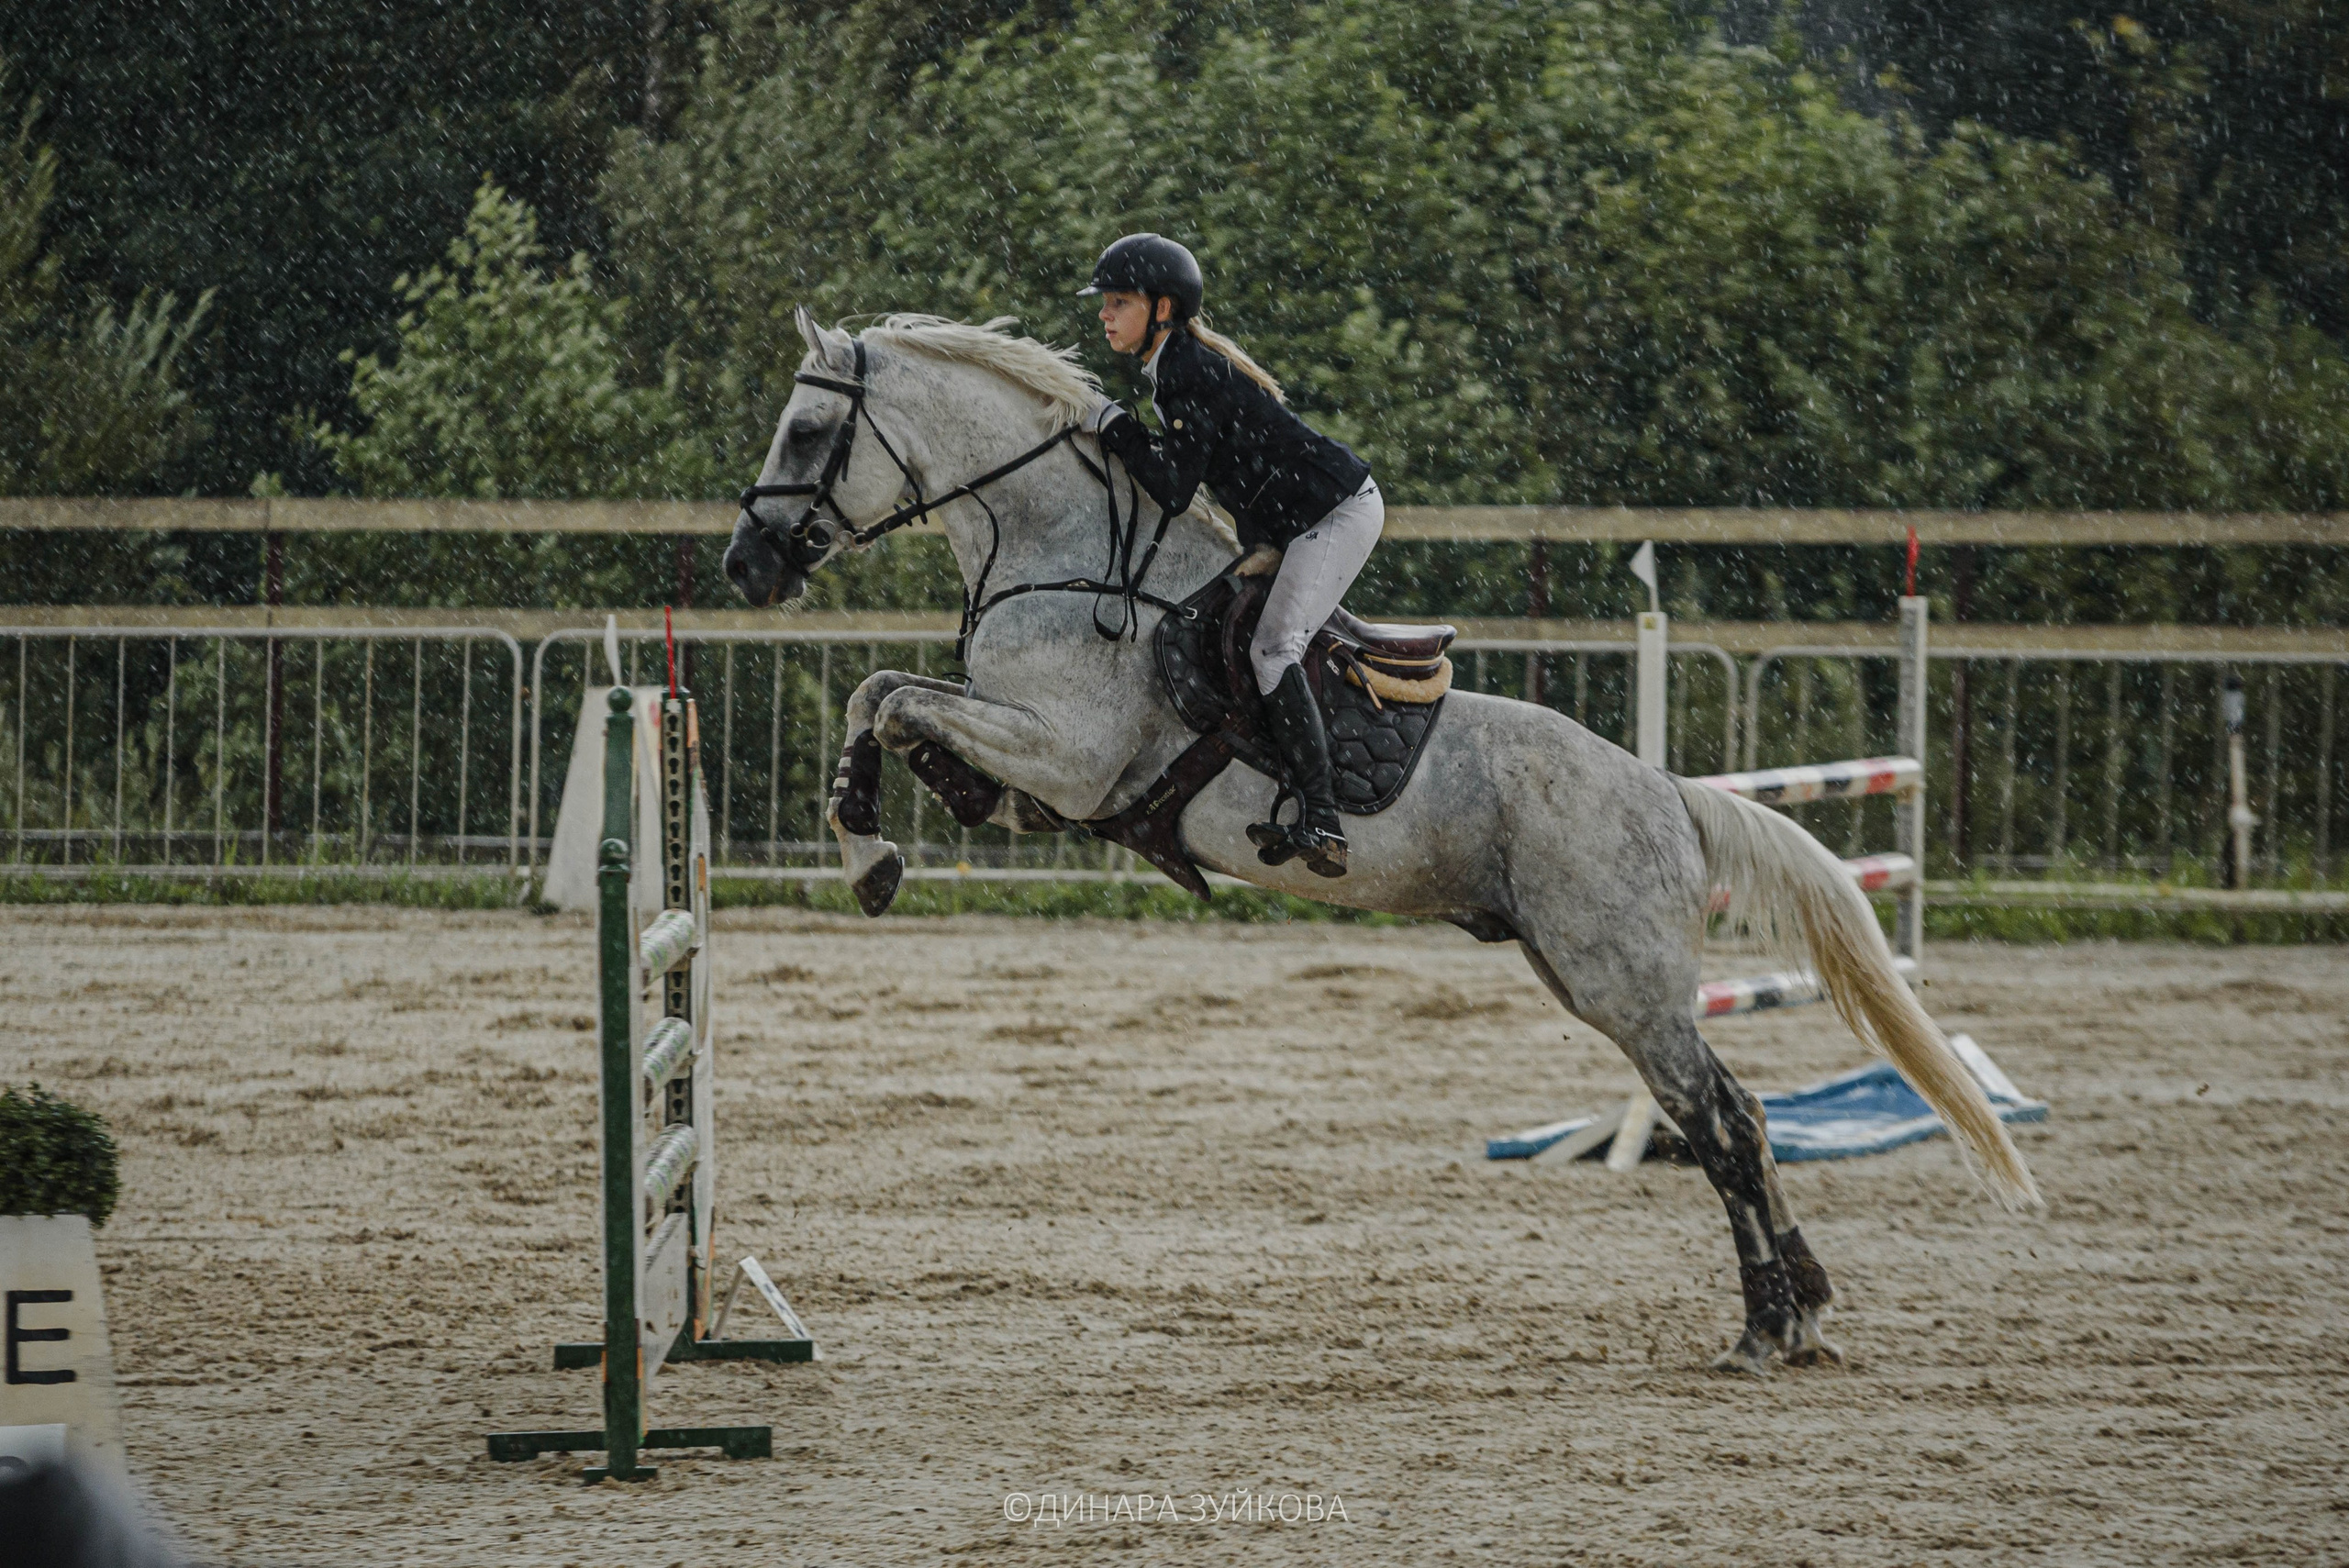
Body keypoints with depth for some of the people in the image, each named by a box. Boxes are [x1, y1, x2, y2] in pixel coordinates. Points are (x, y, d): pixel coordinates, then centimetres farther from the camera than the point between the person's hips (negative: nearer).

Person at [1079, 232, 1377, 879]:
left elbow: (1174, 490, -25)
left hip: (1340, 510, -11)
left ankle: (1322, 824, -27)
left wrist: (1114, 426, -16)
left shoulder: (1191, 373, -20)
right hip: (1293, 524, 11)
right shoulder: (1175, 366, 10)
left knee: (1272, 646, -21)